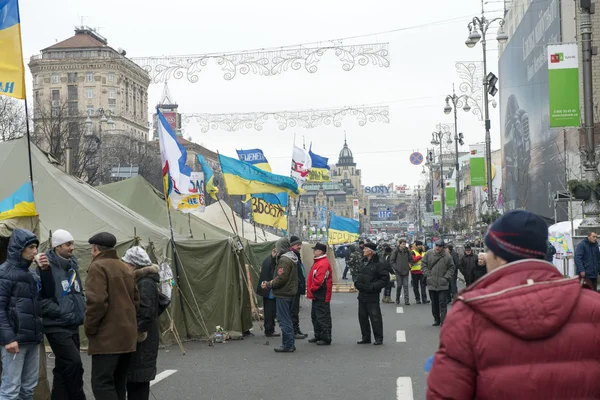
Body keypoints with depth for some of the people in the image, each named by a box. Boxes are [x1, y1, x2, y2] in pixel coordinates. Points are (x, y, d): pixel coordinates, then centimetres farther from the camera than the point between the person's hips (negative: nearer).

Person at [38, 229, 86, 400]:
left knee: (63, 369, 11)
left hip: (73, 325, 8)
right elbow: (41, 298, -16)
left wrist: (81, 310, 8)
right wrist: (61, 312, -18)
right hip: (56, 326, -8)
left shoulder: (72, 266, 13)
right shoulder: (47, 268, -12)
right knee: (74, 363, -15)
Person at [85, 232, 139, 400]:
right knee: (118, 382, 15)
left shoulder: (98, 267, -9)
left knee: (102, 383, -10)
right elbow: (136, 300, 21)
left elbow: (96, 301, -20)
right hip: (127, 334, 9)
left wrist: (90, 328, -10)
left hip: (106, 336, -9)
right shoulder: (126, 268, 19)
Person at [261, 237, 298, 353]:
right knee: (287, 319, 16)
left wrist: (268, 285, -10)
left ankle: (288, 345, -2)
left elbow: (281, 278, -22)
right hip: (291, 292, 10)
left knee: (284, 320, -4)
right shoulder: (293, 259, 14)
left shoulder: (284, 260, -17)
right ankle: (290, 344, 21)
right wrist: (270, 283, 13)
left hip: (283, 294, -10)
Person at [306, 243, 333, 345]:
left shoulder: (323, 264, -19)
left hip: (321, 297, -11)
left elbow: (319, 280, -24)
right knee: (315, 316, 18)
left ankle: (326, 338, 0)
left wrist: (312, 289, -13)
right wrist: (311, 291, 16)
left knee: (323, 317, -5)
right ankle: (318, 336, 27)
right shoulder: (318, 262, 15)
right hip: (317, 296, 11)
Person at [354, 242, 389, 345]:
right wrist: (357, 283, 6)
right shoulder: (364, 263, 12)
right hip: (362, 294, 8)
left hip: (372, 295, -8)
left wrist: (373, 286, -19)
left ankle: (379, 338, 6)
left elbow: (385, 278, -15)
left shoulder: (378, 264, -12)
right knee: (362, 316, 12)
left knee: (375, 317, -3)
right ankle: (365, 337, 22)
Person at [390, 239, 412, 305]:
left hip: (406, 271, 2)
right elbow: (391, 260, 0)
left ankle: (406, 300, -4)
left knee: (406, 285, -3)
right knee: (399, 285, 3)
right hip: (398, 272, -2)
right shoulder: (396, 251, -2)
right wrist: (395, 267, -8)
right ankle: (397, 299, 21)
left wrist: (409, 267, 0)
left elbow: (410, 259, 13)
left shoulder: (407, 251, 5)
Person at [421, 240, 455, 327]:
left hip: (443, 285, -3)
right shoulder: (428, 254, 0)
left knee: (443, 303, -7)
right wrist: (428, 274, -1)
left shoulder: (447, 256, -5)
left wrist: (446, 277, -6)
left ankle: (443, 321, -5)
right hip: (432, 284, 3)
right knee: (434, 303, 14)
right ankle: (436, 320, 27)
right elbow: (423, 265, 8)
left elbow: (451, 268, 5)